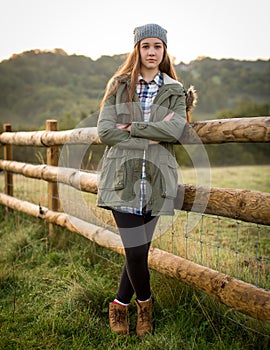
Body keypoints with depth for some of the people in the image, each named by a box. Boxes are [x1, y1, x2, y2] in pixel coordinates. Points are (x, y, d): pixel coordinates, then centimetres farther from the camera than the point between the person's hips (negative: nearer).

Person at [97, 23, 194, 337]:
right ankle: (144, 303, 23)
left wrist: (133, 127, -10)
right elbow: (104, 131, -4)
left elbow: (175, 130, -7)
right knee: (135, 251, -7)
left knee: (140, 250, 7)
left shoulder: (175, 91, 11)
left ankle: (120, 304, 31)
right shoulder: (118, 85, 9)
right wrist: (150, 139, -9)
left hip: (156, 179, 2)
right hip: (123, 177, -1)